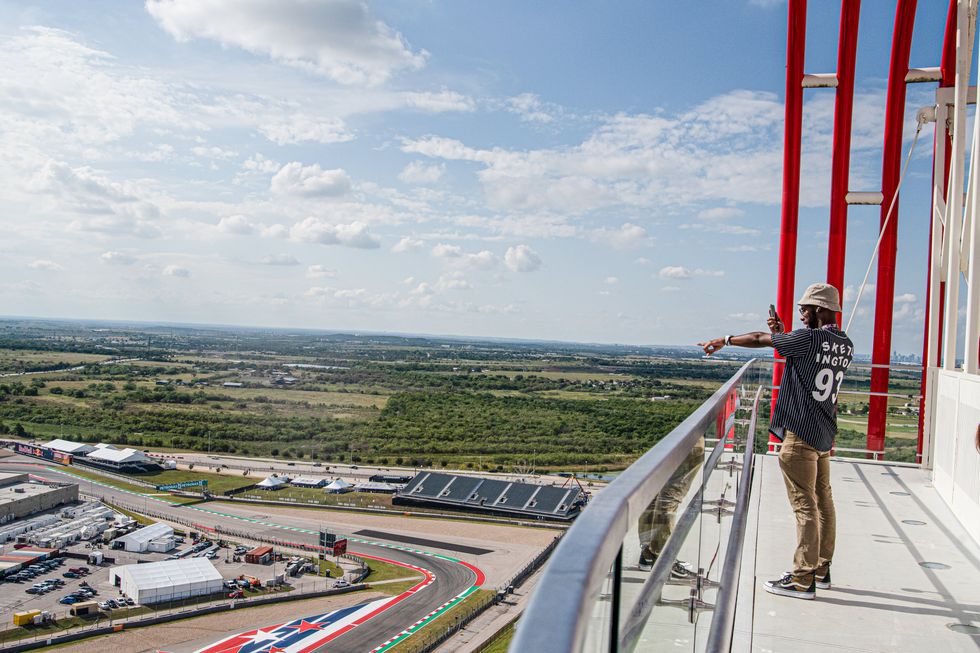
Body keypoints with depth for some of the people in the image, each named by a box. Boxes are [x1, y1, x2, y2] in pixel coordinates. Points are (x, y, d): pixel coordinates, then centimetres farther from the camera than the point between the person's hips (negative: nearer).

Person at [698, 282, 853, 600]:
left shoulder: (809, 338, -15)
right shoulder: (846, 345, 9)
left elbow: (759, 339, -5)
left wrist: (725, 340, 8)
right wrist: (781, 334, 15)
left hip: (801, 434, -9)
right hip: (824, 435, 9)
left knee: (805, 505, -6)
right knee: (823, 502, 14)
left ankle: (803, 580, -1)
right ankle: (821, 570, 25)